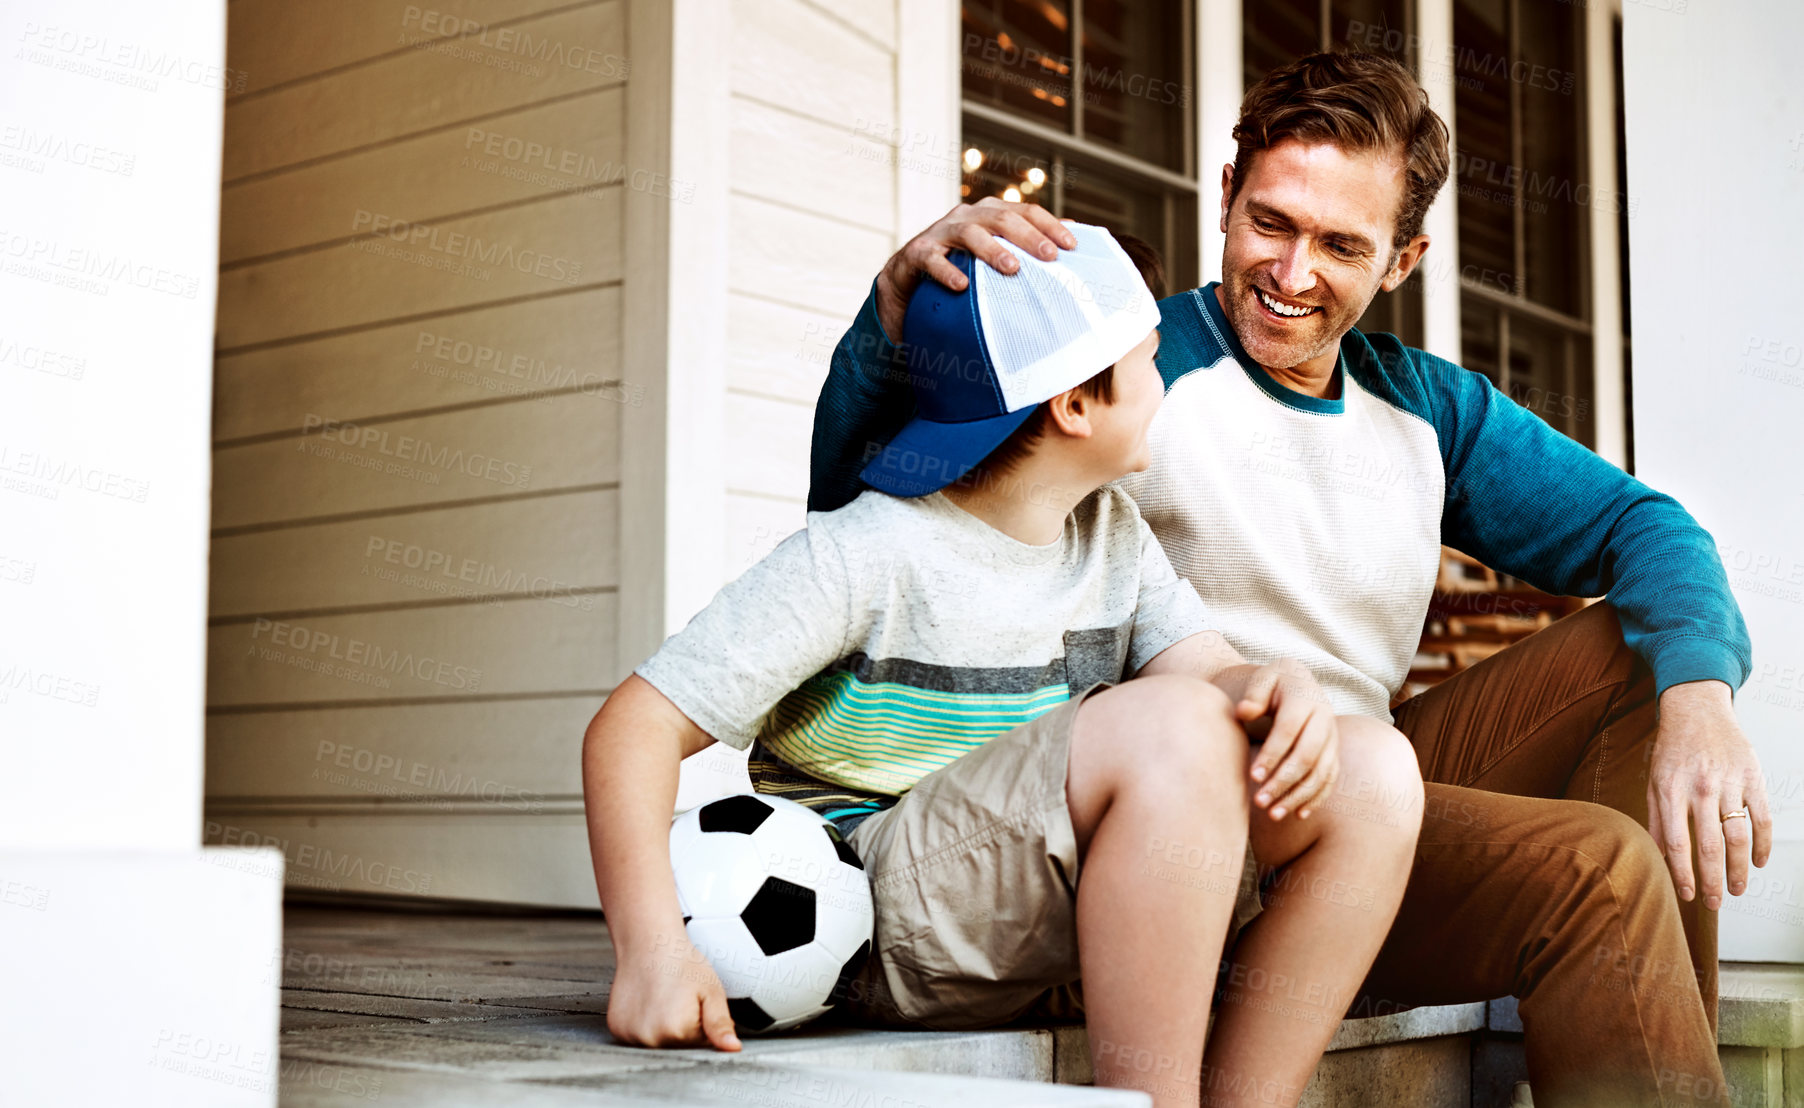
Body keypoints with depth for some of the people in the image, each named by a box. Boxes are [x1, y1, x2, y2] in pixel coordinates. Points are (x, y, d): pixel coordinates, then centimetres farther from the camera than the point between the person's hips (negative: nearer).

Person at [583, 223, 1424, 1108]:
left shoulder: (1112, 531, 10)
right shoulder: (861, 556, -13)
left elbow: (1210, 668, 1)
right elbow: (636, 727, -16)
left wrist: (1283, 694, -25)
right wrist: (653, 950, -30)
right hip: (890, 932, -7)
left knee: (1374, 774, -9)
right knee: (1173, 724, -30)